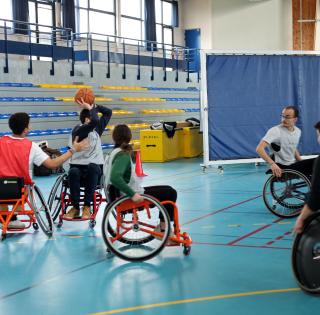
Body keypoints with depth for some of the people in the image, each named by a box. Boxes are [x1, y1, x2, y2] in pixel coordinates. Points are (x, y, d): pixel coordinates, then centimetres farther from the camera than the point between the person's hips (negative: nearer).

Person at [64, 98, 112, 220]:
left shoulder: (97, 129, 11)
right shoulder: (78, 130, -8)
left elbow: (108, 112, 14)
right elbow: (94, 121, -25)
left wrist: (93, 106, 4)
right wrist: (90, 108, -8)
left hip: (95, 166, 3)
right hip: (78, 165, -3)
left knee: (92, 168, -34)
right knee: (73, 172, -38)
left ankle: (87, 206, -25)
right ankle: (75, 207, -19)